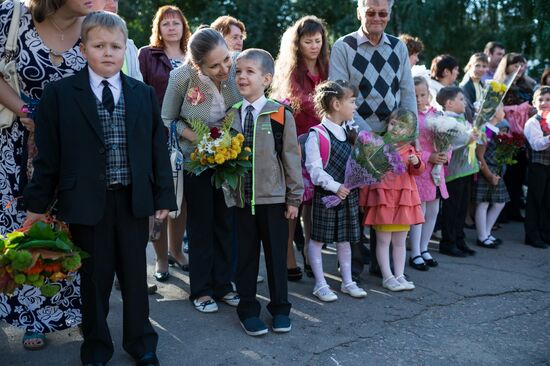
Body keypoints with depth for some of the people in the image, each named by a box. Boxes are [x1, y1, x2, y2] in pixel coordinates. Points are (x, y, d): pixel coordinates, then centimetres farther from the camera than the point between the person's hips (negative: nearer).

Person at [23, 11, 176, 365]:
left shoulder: (144, 94, 5)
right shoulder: (60, 94, -1)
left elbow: (158, 147, 6)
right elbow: (48, 153, 0)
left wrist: (163, 196, 3)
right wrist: (39, 202, 0)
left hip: (134, 200, 2)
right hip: (86, 201, -2)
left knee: (135, 273, 12)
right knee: (94, 276, 10)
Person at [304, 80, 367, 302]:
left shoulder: (348, 133, 9)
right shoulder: (317, 134, -14)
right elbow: (314, 168, -17)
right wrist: (335, 187, -21)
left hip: (348, 194, 7)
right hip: (325, 195, -7)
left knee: (344, 239, 15)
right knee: (318, 239, 4)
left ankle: (347, 282, 27)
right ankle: (320, 284, 16)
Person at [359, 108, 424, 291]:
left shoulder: (410, 150, 9)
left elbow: (418, 171, 8)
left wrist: (416, 163, -15)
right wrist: (363, 199, -1)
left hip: (404, 199, 4)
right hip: (382, 197, -4)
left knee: (400, 241, 11)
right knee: (383, 240, 1)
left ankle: (399, 275, 19)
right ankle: (387, 277, 9)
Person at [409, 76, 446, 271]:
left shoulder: (436, 115, 9)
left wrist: (445, 155, -7)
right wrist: (428, 157, -19)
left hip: (436, 170, 6)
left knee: (433, 211, 13)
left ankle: (424, 249, 28)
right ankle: (415, 254, 11)